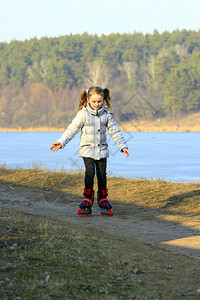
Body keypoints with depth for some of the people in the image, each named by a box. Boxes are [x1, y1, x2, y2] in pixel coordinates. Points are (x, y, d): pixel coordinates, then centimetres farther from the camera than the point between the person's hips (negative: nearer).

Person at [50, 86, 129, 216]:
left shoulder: (106, 115, 1)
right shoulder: (83, 114, -6)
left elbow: (115, 131, 5)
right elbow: (72, 129, -5)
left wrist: (122, 146, -1)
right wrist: (61, 142, -14)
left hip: (102, 149, 2)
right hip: (87, 149, -2)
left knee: (102, 174, 2)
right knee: (90, 172, -14)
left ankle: (103, 199, 18)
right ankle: (88, 199, -1)